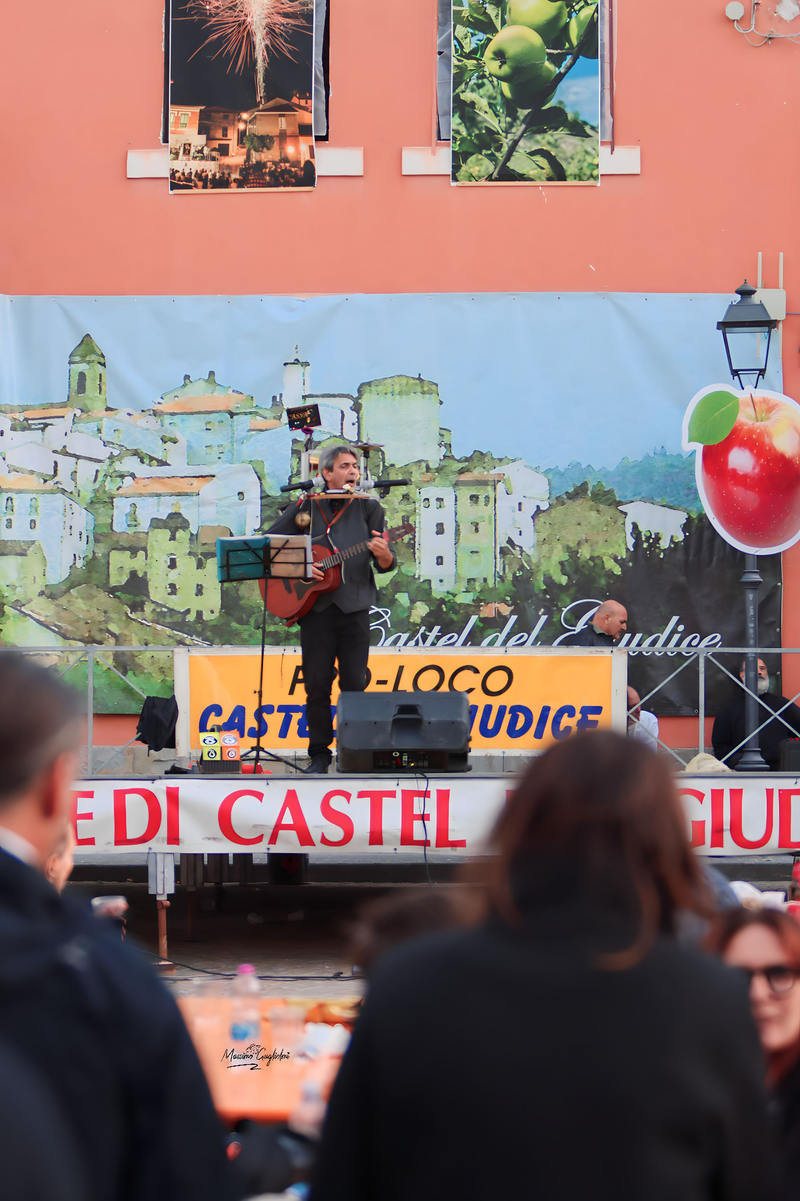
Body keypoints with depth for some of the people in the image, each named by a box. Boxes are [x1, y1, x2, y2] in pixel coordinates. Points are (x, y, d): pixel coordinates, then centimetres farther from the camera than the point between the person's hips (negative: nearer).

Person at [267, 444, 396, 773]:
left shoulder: (368, 509, 7)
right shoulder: (305, 508, 6)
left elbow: (387, 564, 1)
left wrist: (383, 555, -23)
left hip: (354, 608, 0)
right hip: (316, 607, 0)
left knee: (355, 684, -1)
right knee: (317, 684, 0)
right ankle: (320, 752, 9)